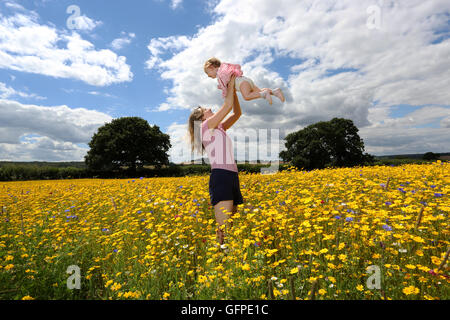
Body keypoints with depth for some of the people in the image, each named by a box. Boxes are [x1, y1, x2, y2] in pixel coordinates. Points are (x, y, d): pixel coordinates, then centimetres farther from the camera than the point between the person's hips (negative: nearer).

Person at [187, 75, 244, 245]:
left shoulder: (219, 128, 27)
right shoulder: (206, 126, 5)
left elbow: (237, 113, 28)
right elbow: (228, 105, 2)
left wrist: (233, 90, 24)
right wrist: (231, 84, 16)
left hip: (232, 177, 9)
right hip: (220, 176, -9)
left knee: (232, 225, 5)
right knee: (224, 230, -17)